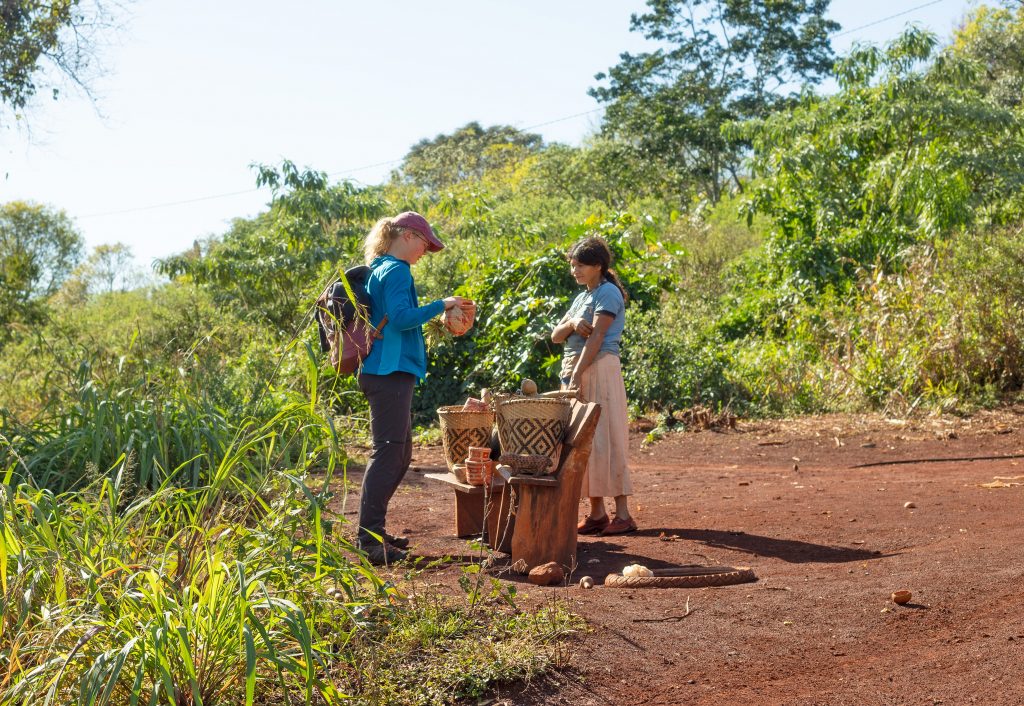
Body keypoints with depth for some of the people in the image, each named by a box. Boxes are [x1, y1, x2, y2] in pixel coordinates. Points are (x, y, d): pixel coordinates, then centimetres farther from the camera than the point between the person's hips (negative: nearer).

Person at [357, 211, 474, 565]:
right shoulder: (396, 271, -10)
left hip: (387, 372, 11)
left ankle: (372, 532, 20)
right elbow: (401, 317, -21)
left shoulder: (380, 270, 20)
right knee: (388, 453, -11)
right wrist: (441, 305, -13)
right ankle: (369, 536, -11)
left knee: (399, 454, 15)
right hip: (390, 372, -11)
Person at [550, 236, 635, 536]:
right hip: (573, 370, 9)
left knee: (603, 438, -10)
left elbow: (596, 337, -17)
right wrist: (571, 324, -8)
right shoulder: (581, 298, 20)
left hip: (598, 370, -8)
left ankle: (623, 514, -8)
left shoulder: (608, 293, -7)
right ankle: (596, 513, 11)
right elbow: (555, 336, 14)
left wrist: (577, 377, -23)